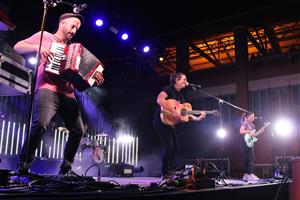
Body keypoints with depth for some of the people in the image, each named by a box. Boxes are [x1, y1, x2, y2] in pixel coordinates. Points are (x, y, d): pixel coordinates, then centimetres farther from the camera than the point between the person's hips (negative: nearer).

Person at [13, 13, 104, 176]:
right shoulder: (44, 37, 16)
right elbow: (17, 47, 9)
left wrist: (93, 78, 6)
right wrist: (37, 47, -10)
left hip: (67, 94, 6)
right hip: (47, 89, -5)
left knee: (78, 130, -5)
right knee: (41, 124, -28)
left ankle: (65, 169, 11)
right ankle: (23, 166, -12)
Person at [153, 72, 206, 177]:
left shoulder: (180, 95, 16)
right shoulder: (168, 89, -10)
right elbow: (159, 100, -30)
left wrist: (198, 118, 1)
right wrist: (174, 112, -31)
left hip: (170, 123, 10)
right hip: (162, 121, -10)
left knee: (175, 146, 9)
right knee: (169, 146, -15)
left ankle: (168, 172, 19)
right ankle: (165, 174, -6)